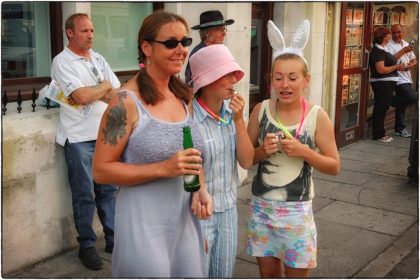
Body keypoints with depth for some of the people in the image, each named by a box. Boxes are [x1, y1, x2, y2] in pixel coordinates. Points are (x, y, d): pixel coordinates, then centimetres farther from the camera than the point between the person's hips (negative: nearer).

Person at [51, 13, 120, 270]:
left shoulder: (98, 59, 13)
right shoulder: (62, 62, -5)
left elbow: (118, 94, 6)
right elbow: (83, 96, -18)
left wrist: (93, 94, -11)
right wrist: (104, 87, -1)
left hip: (105, 134, 5)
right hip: (79, 137, -5)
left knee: (108, 189, 10)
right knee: (84, 194, 2)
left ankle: (113, 239, 22)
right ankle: (87, 246, 15)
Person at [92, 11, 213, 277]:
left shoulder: (183, 95, 5)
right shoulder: (126, 102, -15)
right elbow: (101, 170, -14)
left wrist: (201, 190, -1)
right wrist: (162, 168, -23)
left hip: (186, 219, 7)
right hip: (144, 223, -6)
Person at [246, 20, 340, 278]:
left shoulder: (317, 116, -9)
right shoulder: (261, 110, -2)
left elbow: (334, 167, -4)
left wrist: (303, 151, -19)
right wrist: (263, 150, -16)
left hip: (296, 209, -2)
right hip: (261, 206, 3)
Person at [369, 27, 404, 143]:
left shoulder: (383, 49, 15)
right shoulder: (378, 51, -17)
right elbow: (381, 69, -24)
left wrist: (397, 66, 12)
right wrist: (396, 67, -14)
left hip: (387, 83, 10)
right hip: (381, 84, -10)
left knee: (383, 108, 14)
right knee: (380, 109, -4)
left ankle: (380, 134, 21)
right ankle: (378, 134, 2)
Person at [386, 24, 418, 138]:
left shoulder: (406, 44, 19)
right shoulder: (390, 45, -6)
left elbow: (414, 60, 20)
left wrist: (410, 65, -3)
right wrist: (404, 50, -17)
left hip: (407, 78, 8)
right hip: (398, 79, -8)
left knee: (401, 104, 12)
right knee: (414, 97, -21)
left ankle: (399, 129, 20)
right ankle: (393, 100, 1)